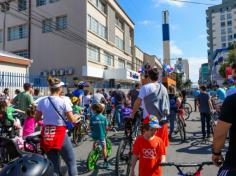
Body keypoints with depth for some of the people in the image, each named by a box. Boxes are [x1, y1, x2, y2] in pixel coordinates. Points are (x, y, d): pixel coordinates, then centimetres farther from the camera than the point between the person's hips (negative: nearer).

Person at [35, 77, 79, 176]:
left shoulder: (42, 102, 0)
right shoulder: (63, 102, -12)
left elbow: (37, 119, 10)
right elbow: (72, 120, -10)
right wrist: (77, 116, 10)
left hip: (46, 136, 5)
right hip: (60, 135, -5)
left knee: (54, 165, 17)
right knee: (71, 162, 12)